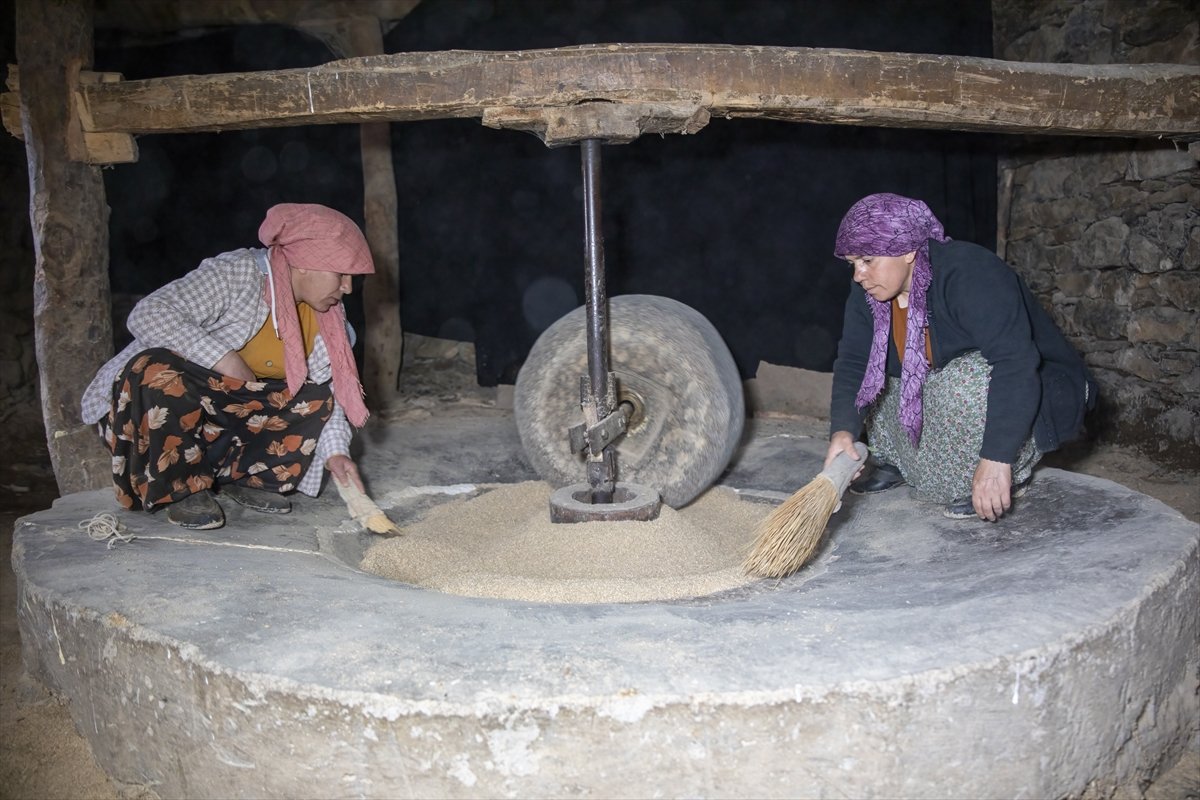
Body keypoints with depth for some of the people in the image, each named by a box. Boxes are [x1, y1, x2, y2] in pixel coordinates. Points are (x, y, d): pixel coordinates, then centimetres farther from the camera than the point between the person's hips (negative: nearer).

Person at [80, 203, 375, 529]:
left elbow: (330, 388, -4)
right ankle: (183, 488, -17)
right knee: (159, 372, -37)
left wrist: (334, 449, -18)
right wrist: (222, 359, -35)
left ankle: (243, 476, 1)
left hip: (233, 412, 6)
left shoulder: (325, 316, -3)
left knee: (316, 397, -12)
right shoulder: (234, 273, -24)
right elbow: (146, 314, -32)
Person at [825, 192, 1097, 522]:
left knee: (967, 380, -36)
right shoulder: (868, 292, -8)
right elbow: (853, 362, -14)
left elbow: (1017, 364, -39)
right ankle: (902, 461, 7)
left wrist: (996, 460, -44)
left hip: (1038, 387, -7)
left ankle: (1011, 475, -13)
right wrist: (843, 431, -33)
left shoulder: (968, 275, -31)